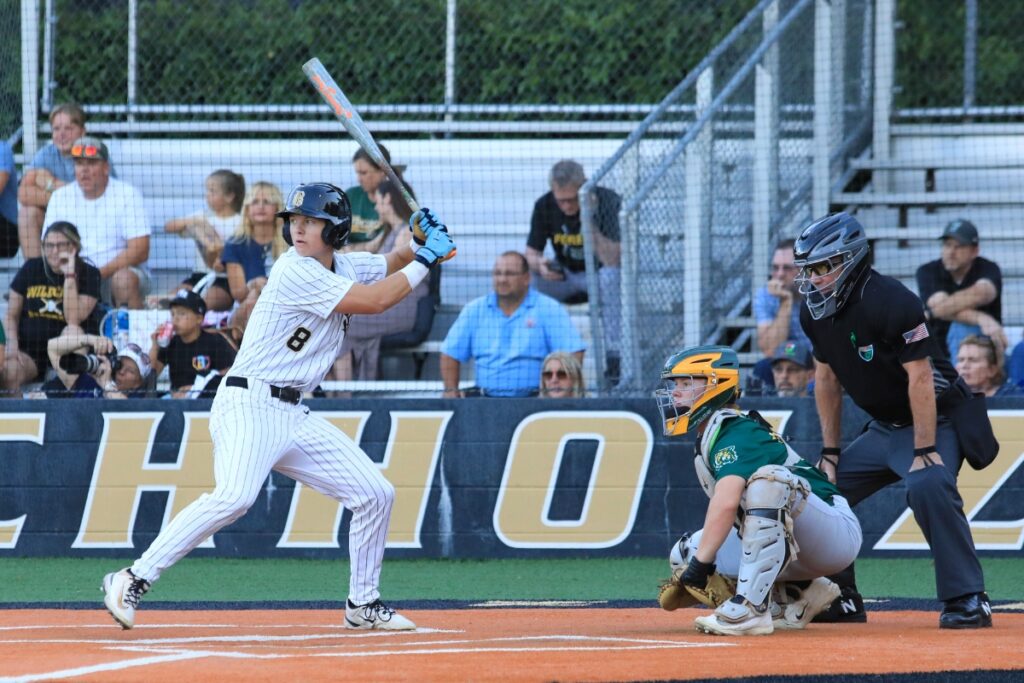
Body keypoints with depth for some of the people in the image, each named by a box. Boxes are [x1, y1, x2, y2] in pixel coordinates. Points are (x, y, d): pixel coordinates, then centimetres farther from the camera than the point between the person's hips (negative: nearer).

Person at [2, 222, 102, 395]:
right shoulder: (30, 269, 6)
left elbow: (73, 318, -17)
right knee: (9, 372, -32)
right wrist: (12, 345, -10)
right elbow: (12, 315, 9)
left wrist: (69, 275, -18)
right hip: (30, 350, 1)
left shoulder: (89, 274, -2)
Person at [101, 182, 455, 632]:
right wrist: (426, 259, -8)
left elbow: (391, 267, 28)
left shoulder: (343, 266, 10)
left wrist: (419, 241, 6)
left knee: (375, 494, 6)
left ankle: (363, 604, 19)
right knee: (235, 495, -31)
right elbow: (375, 300, -18)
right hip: (249, 406, -9)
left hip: (294, 416, 9)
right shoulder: (296, 273, -15)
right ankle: (132, 582, -28)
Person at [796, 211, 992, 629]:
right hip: (882, 429, 9)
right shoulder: (815, 313, 0)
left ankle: (967, 600, -30)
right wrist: (831, 451, 8)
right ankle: (841, 600, 17)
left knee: (928, 485, -34)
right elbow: (827, 379, 11)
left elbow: (920, 378, -26)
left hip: (934, 421, -9)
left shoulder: (890, 302, -25)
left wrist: (924, 451, -28)